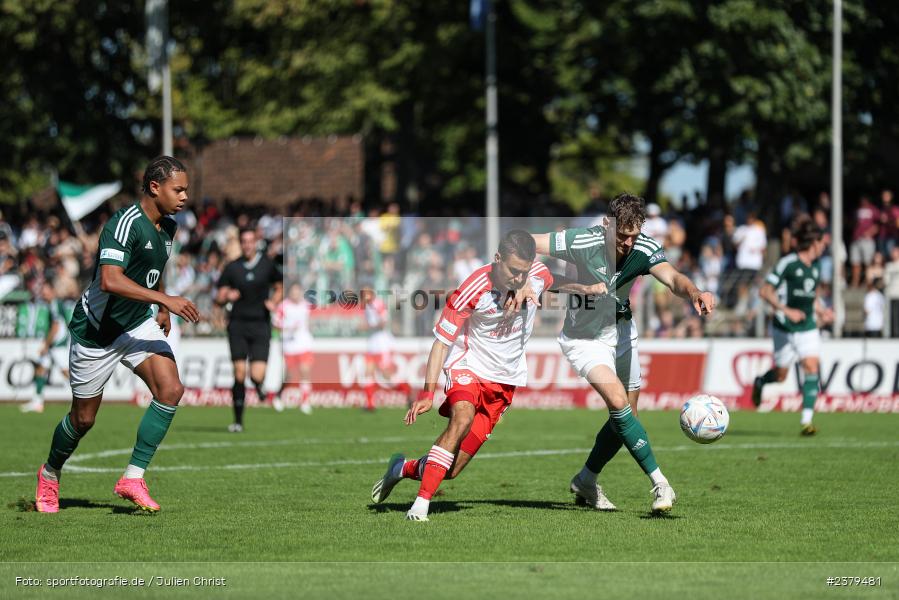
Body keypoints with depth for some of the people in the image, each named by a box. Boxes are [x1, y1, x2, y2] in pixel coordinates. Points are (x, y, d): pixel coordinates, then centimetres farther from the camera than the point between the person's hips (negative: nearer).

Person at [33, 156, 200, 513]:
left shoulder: (167, 227, 3)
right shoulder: (125, 224, -25)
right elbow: (110, 281, -38)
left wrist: (162, 309, 20)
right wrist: (165, 299, -39)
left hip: (138, 324, 7)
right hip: (95, 331, -7)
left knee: (170, 390, -16)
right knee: (84, 418, 7)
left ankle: (133, 478, -10)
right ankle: (50, 473, 36)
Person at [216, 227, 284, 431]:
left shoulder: (268, 265, 4)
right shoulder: (232, 268, 4)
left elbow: (279, 288, 19)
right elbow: (218, 298, 7)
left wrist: (274, 302, -1)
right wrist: (226, 297, -15)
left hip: (260, 325, 0)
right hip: (238, 324, 0)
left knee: (257, 375, -12)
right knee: (239, 374, -6)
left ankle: (261, 388, 27)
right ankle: (238, 421, 4)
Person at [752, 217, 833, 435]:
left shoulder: (814, 267, 8)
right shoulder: (788, 263, -14)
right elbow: (765, 291, -15)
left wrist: (821, 311, 7)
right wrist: (786, 310, -23)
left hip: (808, 327, 5)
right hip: (785, 328, -5)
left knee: (811, 368, -12)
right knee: (781, 374, 5)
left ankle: (806, 421, -13)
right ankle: (759, 382, 42)